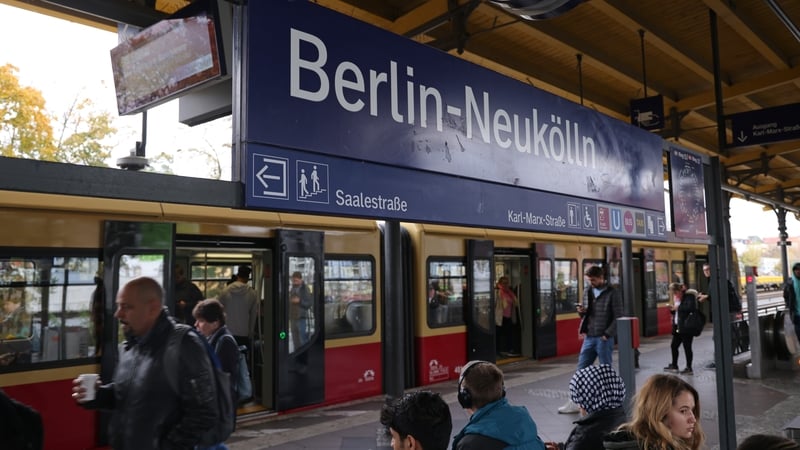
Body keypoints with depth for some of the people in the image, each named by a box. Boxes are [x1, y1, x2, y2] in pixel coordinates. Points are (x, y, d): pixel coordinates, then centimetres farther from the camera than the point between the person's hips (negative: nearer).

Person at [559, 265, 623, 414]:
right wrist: (581, 311, -5)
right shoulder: (587, 292, 10)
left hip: (604, 339, -5)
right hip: (589, 338, 5)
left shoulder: (612, 293, -6)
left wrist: (607, 334, -13)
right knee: (581, 370, 7)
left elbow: (618, 317, -9)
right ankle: (575, 402, 13)